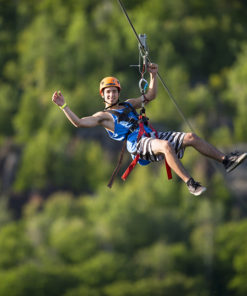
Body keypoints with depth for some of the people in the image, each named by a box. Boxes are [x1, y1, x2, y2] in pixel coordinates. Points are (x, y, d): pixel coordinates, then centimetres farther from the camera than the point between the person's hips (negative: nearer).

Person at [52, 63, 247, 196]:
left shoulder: (128, 105, 28)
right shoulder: (104, 116, 8)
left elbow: (150, 96, 36)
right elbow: (79, 123, -4)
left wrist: (153, 76, 26)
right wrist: (64, 106, -10)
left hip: (151, 137, 7)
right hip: (138, 144, -7)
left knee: (190, 137, -7)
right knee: (166, 146, -39)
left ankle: (226, 161, -6)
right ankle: (190, 184, -44)